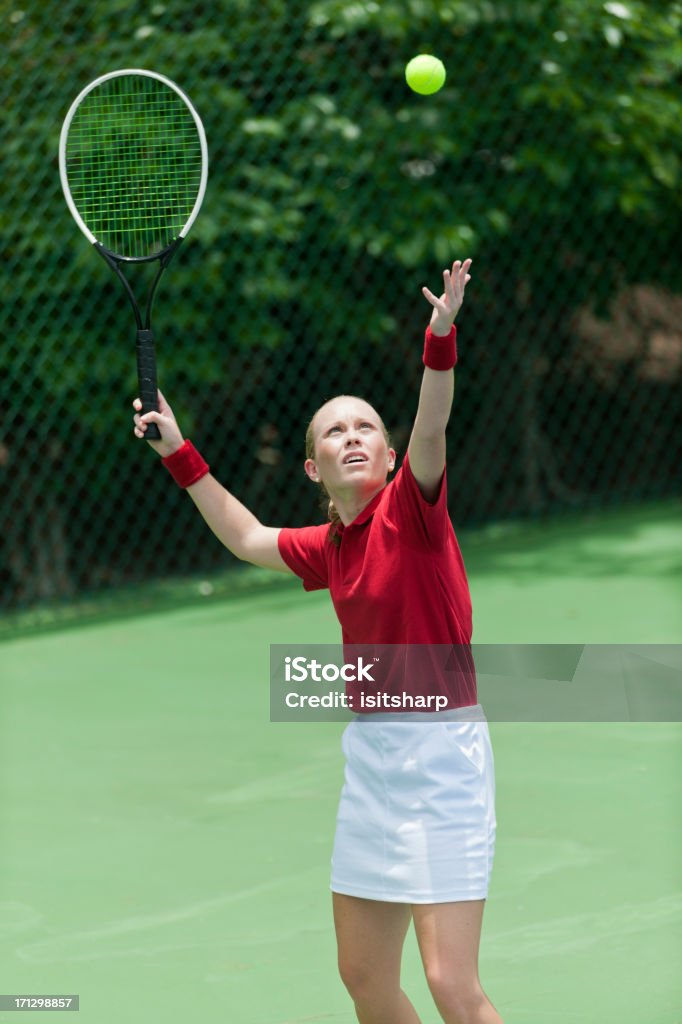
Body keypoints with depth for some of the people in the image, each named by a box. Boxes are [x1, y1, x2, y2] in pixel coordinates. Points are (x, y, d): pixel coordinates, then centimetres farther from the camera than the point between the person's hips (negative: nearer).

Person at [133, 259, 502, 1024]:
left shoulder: (409, 511, -9)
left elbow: (431, 429, -28)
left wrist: (440, 337, -44)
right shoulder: (329, 547, 11)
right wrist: (178, 453, 30)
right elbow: (247, 538, 30)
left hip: (439, 752, -8)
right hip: (369, 753, 8)